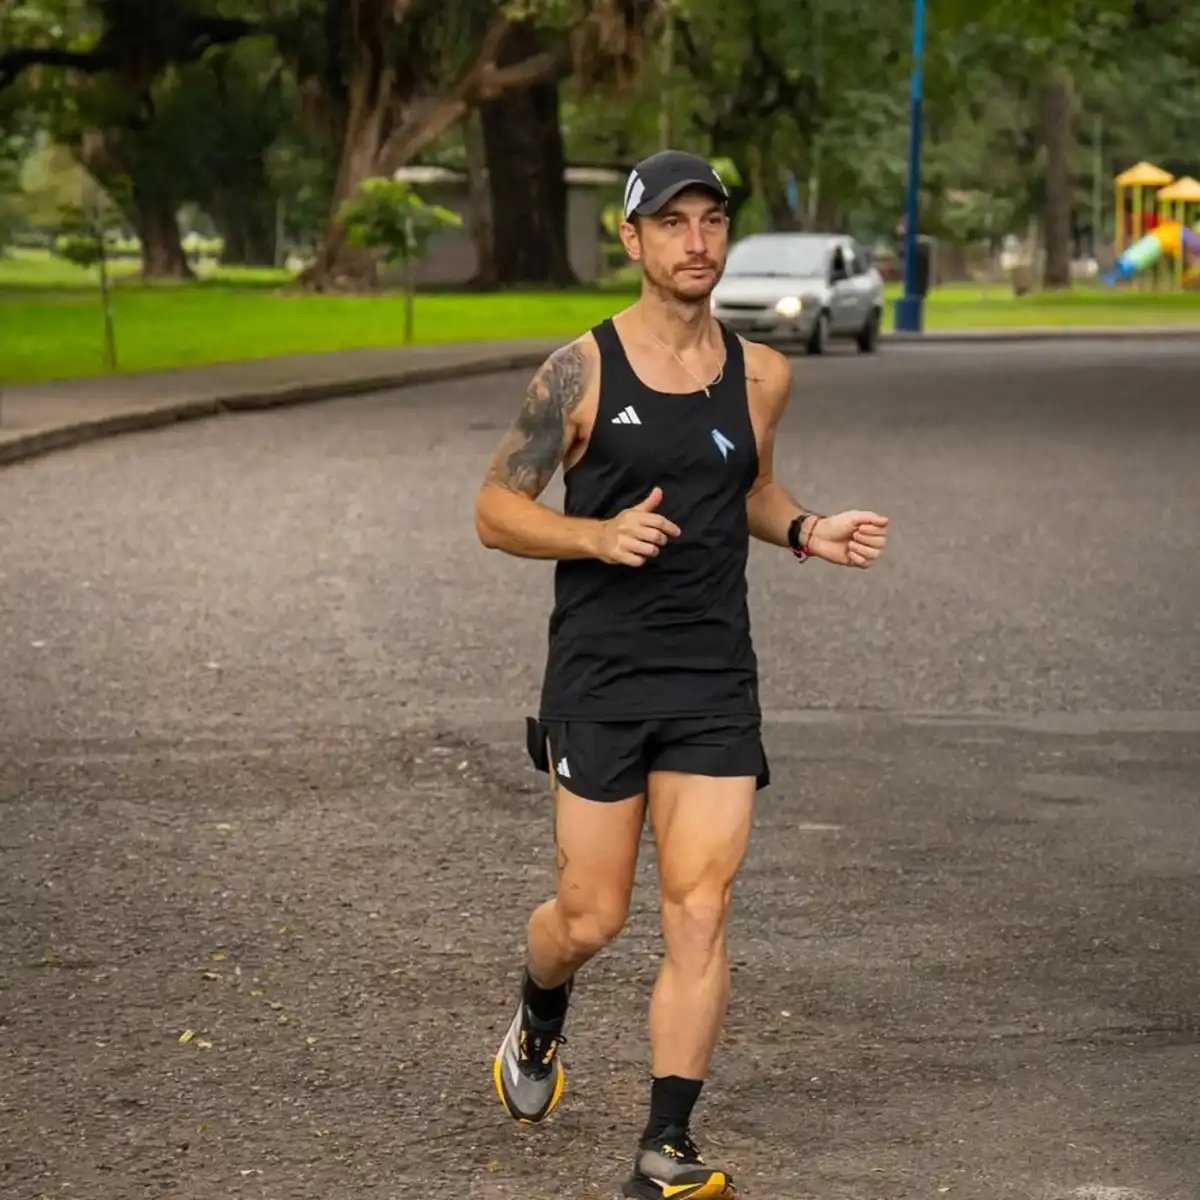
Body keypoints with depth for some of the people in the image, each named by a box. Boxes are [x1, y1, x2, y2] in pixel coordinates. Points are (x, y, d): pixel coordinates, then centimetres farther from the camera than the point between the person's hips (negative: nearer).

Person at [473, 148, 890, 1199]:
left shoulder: (760, 376, 6)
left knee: (700, 913, -7)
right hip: (598, 677, -2)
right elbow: (496, 509, -2)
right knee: (591, 920, 3)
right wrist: (601, 534, -18)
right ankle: (538, 1028, 38)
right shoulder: (583, 370, -6)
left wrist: (808, 532, 4)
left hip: (716, 680, 3)